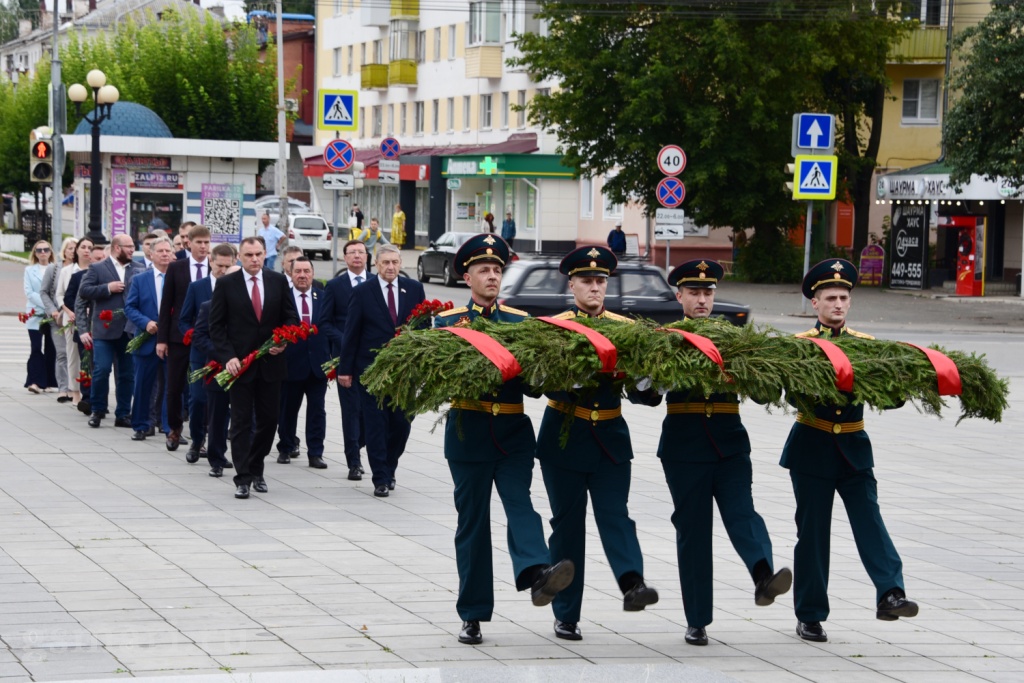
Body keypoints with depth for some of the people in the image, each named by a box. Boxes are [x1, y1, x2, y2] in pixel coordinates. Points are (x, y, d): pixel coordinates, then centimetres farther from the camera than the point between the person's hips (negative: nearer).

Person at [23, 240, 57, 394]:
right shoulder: (29, 270, 8)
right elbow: (29, 293, -1)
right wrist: (45, 305, -14)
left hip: (53, 315, 1)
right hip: (35, 314, -1)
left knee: (51, 348, 2)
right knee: (36, 348, -10)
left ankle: (48, 381, 9)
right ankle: (35, 381, -14)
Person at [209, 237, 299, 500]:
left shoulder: (278, 281, 5)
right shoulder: (226, 284, -2)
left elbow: (291, 317, 9)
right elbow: (216, 325, -1)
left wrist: (284, 342, -9)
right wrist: (227, 357, -12)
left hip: (271, 361, 3)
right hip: (239, 364, -3)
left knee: (269, 419, 7)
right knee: (241, 421, -2)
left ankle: (256, 470, 24)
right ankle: (243, 478, 0)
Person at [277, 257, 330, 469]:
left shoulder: (324, 298, 5)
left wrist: (333, 359, 3)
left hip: (318, 363, 2)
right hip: (291, 363, -2)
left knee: (317, 410, 3)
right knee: (287, 409, 11)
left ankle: (315, 453, 7)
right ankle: (285, 449, 26)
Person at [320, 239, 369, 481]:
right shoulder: (334, 286, 5)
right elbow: (325, 323, 3)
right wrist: (345, 341, -11)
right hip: (346, 354, -1)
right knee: (351, 407, -2)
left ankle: (358, 444, 26)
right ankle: (354, 462, 2)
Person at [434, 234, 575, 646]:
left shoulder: (520, 321, 12)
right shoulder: (447, 322, 7)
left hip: (514, 430, 1)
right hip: (469, 431, -1)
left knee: (519, 502, -20)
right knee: (472, 520, 4)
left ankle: (536, 573, -43)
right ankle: (473, 615, 9)